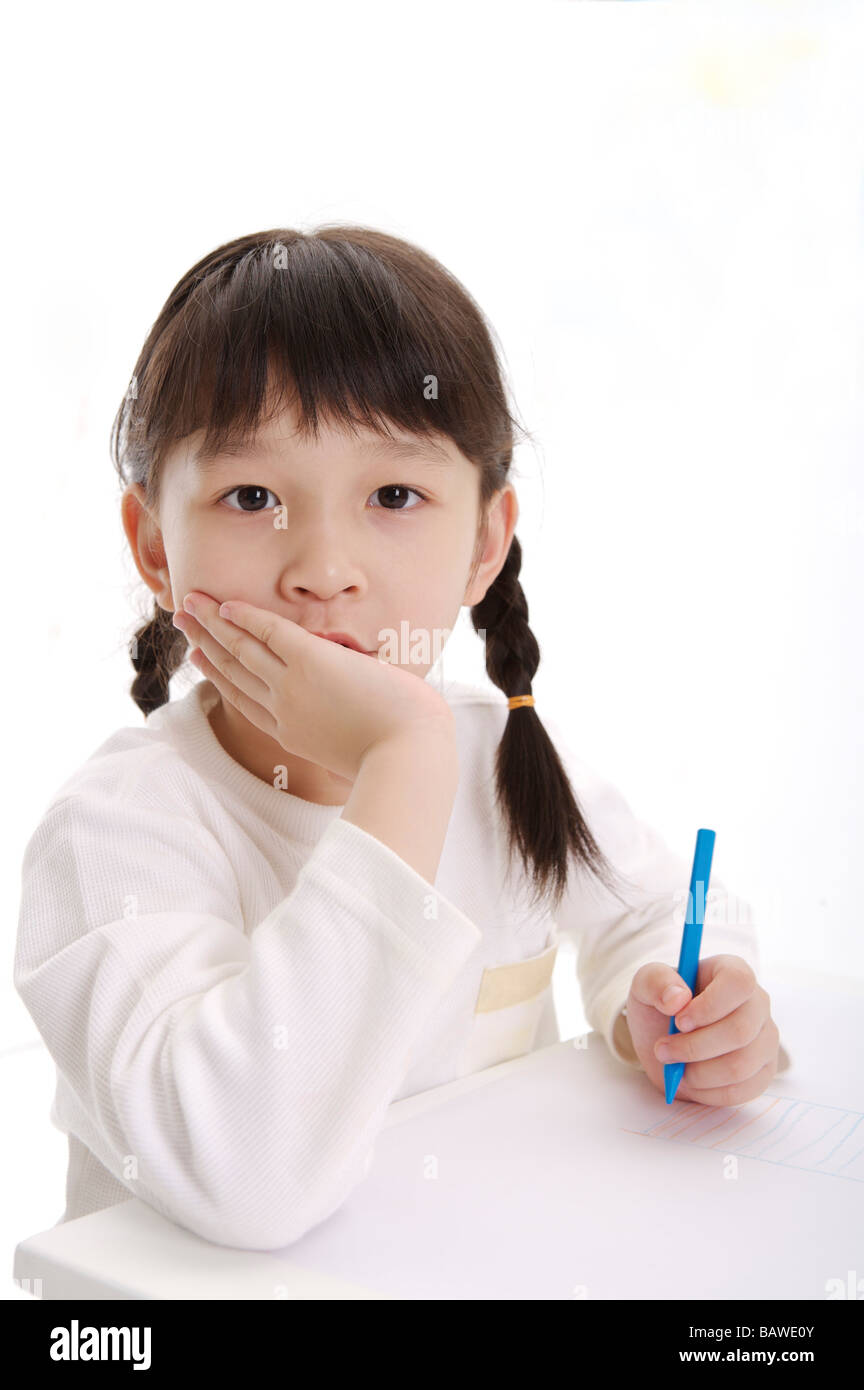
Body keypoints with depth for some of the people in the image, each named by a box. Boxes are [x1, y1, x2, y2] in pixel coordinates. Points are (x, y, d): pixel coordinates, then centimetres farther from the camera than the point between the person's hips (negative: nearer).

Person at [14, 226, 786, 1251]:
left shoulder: (510, 755, -4)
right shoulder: (114, 829, -21)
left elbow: (650, 903, 13)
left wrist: (653, 1013, -9)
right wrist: (402, 770, -34)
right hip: (226, 1284, -3)